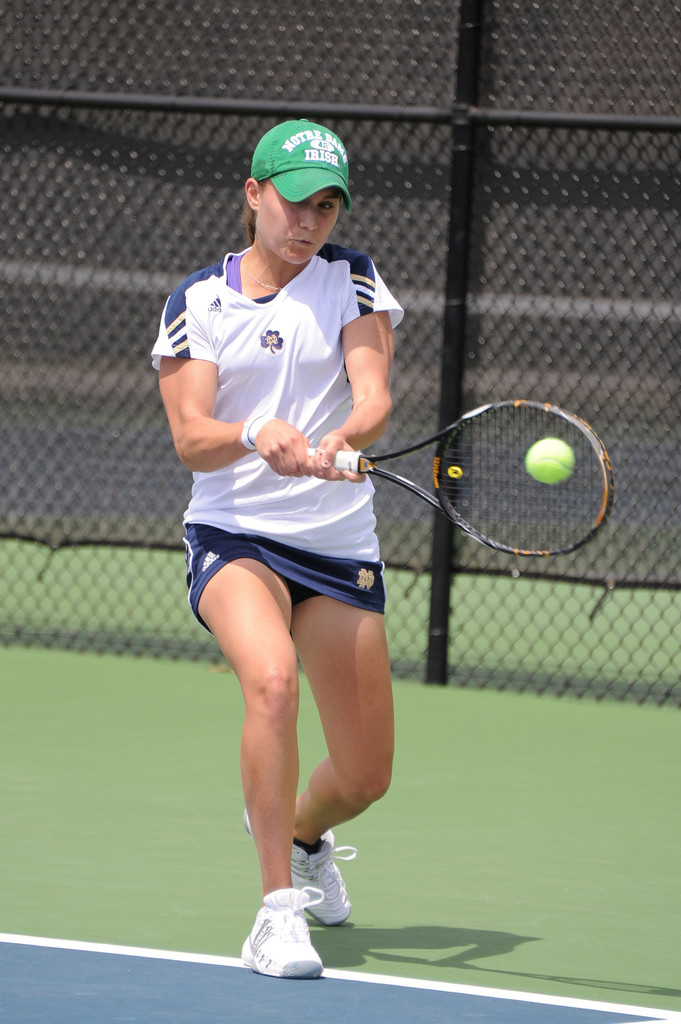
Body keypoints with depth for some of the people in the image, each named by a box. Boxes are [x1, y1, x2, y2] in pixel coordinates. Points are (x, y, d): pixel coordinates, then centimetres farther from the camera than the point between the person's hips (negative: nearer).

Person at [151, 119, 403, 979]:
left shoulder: (353, 282, 2)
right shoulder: (196, 302, 1)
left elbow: (375, 394, -13)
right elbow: (191, 440, -10)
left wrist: (340, 441, -36)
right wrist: (257, 437, -31)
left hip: (340, 547, 2)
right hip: (233, 538, -2)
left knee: (364, 778, 5)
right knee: (272, 678, -34)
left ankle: (300, 830, 43)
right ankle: (279, 907, -28)